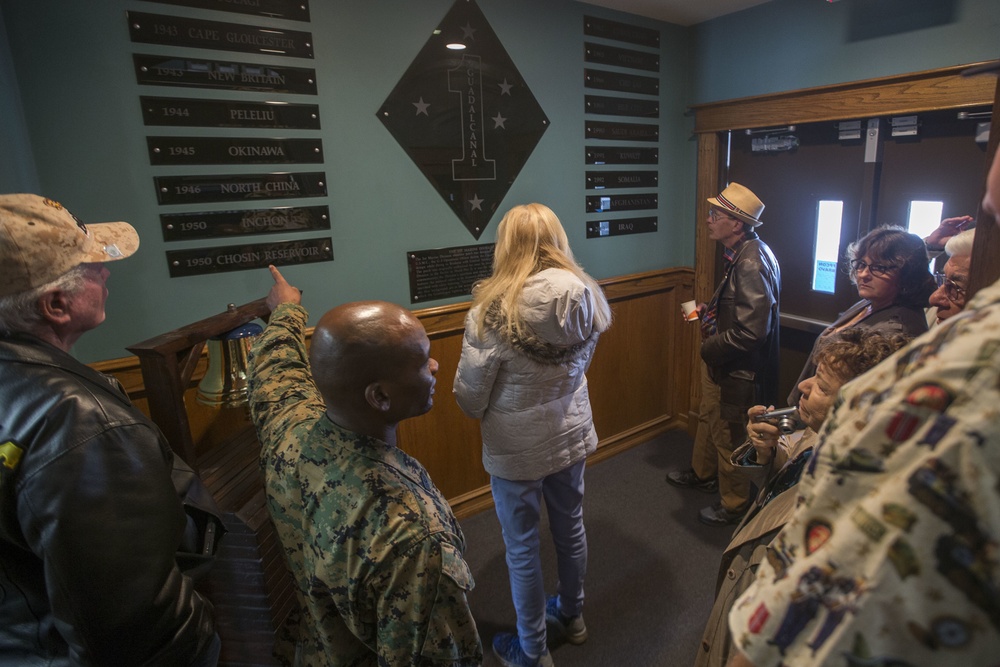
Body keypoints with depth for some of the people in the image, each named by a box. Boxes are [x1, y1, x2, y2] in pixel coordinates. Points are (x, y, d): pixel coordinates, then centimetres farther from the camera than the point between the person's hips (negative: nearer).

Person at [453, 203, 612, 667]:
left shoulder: (492, 311, -25)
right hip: (573, 434, 5)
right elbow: (581, 363, 4)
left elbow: (468, 395, -15)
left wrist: (486, 414, 6)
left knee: (522, 549, 15)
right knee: (570, 528, 25)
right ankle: (571, 616, 50)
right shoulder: (586, 296, -10)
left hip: (516, 448, -5)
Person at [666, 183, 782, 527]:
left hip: (738, 370, -10)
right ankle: (702, 473, 51)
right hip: (720, 362, 10)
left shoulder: (751, 263, -29)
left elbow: (751, 331, -32)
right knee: (709, 417, 27)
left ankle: (734, 505, 32)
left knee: (729, 435, 9)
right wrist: (710, 309, 5)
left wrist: (709, 350, -19)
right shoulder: (742, 254, 3)